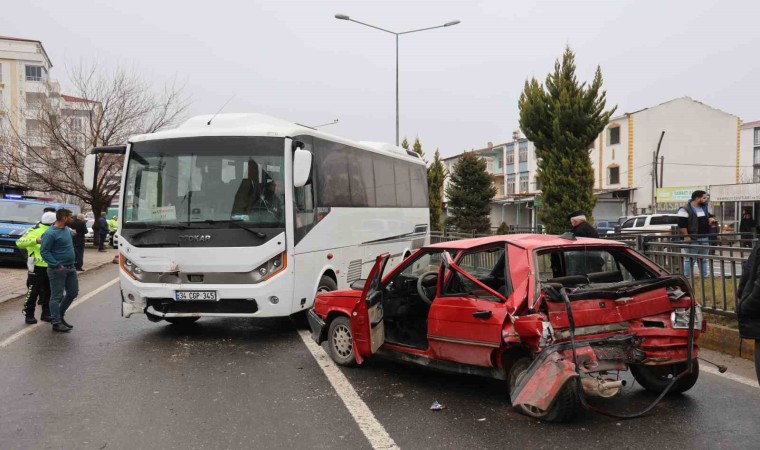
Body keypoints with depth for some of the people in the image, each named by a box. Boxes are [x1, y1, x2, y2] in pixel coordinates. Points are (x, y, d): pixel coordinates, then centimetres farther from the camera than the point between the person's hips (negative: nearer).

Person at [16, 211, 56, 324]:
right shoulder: (34, 231, -9)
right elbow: (19, 243, -18)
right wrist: (35, 240, -31)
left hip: (50, 267, 7)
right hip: (37, 267, -7)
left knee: (48, 291, 12)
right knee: (33, 292, -1)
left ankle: (46, 314, 22)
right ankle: (28, 315, 8)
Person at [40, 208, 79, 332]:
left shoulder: (67, 230, 10)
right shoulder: (50, 233, -16)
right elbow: (44, 251, -18)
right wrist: (57, 265, -21)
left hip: (71, 267, 9)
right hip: (58, 270, -9)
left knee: (73, 292, 15)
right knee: (57, 296, 0)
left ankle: (60, 315, 31)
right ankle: (56, 323, 7)